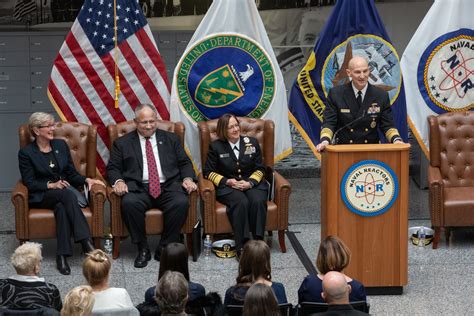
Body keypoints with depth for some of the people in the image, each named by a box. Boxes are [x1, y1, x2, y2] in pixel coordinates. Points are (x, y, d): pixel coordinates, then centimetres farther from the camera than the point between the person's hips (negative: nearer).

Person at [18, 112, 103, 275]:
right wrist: (51, 185, -19)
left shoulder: (61, 145, 12)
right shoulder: (26, 153, 1)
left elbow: (72, 174, 13)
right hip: (41, 197, -3)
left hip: (65, 192, 3)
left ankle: (62, 255, -42)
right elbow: (29, 183, -4)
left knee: (62, 207, -36)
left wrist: (87, 180, -6)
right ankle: (86, 242, -46)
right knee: (68, 194, -36)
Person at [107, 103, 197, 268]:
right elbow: (112, 167, 10)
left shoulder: (171, 139, 18)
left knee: (181, 203, -31)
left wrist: (188, 178, -4)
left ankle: (164, 249, -15)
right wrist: (118, 181, -11)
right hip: (138, 188, -1)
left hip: (168, 187, 1)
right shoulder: (122, 143, 14)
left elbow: (184, 163, 16)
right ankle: (142, 249, -18)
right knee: (129, 203, -35)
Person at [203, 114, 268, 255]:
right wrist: (227, 181, -12)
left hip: (251, 183, 2)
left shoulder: (252, 143, 10)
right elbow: (209, 172, 4)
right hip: (227, 186, -2)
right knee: (241, 202, -35)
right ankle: (241, 246, -37)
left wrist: (250, 183, -11)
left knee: (258, 201, -32)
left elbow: (260, 169, 9)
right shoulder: (216, 146, 5)